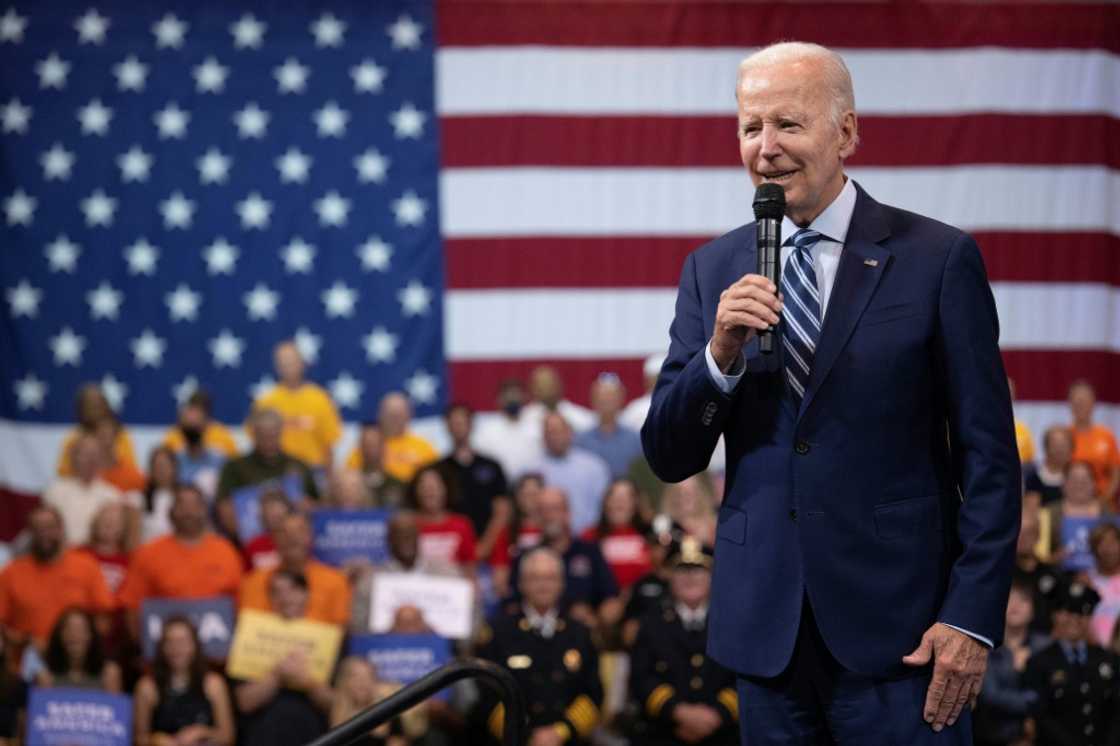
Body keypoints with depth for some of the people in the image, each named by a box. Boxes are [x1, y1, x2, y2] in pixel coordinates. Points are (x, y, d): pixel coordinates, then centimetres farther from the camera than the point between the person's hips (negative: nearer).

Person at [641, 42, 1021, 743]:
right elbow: (669, 459, 6)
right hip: (764, 627, 3)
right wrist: (720, 355, -12)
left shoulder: (939, 258, -3)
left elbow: (988, 456, -3)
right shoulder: (713, 271, 8)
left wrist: (973, 616, -10)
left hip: (898, 625, -3)